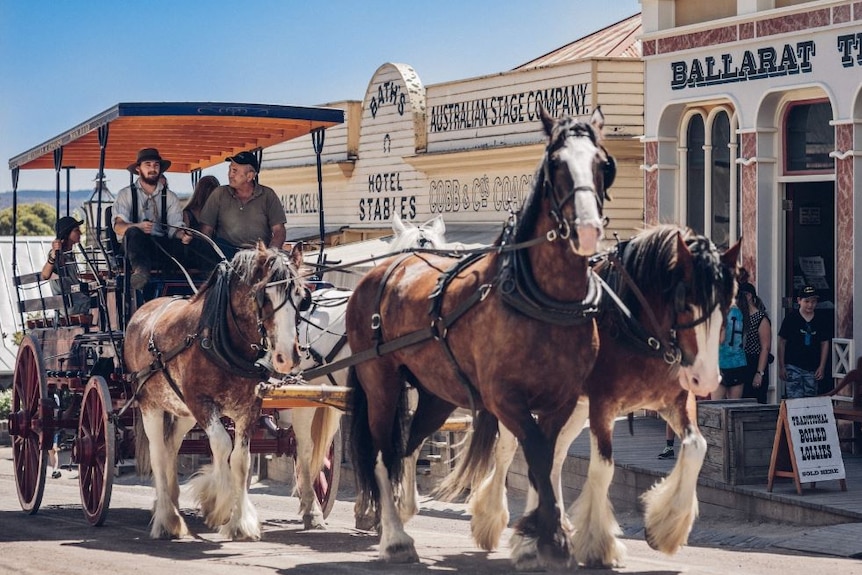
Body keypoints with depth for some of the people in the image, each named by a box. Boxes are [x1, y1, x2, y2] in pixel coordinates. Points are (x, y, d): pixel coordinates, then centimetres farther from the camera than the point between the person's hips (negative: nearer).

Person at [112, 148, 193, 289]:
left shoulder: (170, 197, 17)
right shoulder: (126, 194, 9)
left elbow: (175, 228, 5)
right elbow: (118, 227, -6)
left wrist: (182, 235, -21)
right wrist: (139, 227, -29)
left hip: (161, 245, 2)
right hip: (135, 243, -2)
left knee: (180, 246, -32)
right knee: (133, 232, -37)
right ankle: (140, 269, -55)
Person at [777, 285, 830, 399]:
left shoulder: (820, 320, 4)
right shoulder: (791, 318, -4)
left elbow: (824, 343, 10)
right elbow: (782, 342, -1)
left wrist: (822, 367, 3)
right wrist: (781, 367, -4)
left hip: (812, 368, 4)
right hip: (793, 367, -3)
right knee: (795, 400, -12)